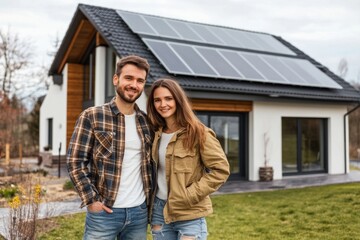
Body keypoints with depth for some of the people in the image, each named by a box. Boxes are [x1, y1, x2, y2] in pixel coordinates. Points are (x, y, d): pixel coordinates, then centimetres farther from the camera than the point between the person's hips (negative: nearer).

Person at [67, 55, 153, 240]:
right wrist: (91, 200, -12)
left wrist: (151, 199, 7)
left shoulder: (146, 121, 6)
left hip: (139, 211, 4)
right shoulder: (91, 116, -6)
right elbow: (75, 161, -7)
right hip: (104, 211, -4)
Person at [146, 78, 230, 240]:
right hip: (159, 210, 6)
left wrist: (190, 195, -17)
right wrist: (150, 204, 7)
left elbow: (220, 170, -14)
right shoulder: (156, 133, 6)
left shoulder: (198, 132, -12)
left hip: (189, 215, -5)